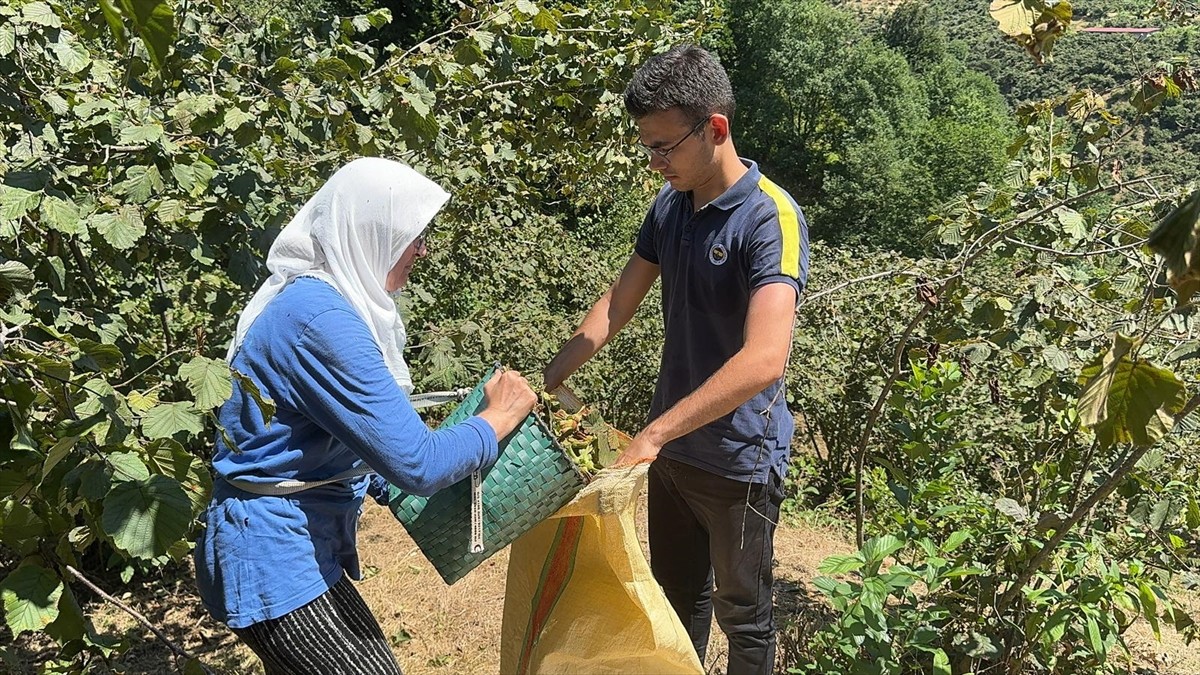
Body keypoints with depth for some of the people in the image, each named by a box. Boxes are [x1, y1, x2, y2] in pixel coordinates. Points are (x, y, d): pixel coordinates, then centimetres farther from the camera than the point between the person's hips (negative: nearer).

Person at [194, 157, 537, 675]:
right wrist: (498, 417, -11)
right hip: (276, 552, -10)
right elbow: (416, 465, -25)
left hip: (302, 538, 10)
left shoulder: (316, 296, 5)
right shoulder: (320, 320, -25)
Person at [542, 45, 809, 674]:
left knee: (743, 613, 15)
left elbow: (763, 360, -34)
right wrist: (548, 378, -2)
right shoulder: (669, 206, 0)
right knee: (677, 596, 24)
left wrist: (652, 434, -35)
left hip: (740, 457, -6)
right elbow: (618, 303, 8)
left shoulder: (771, 218, -23)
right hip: (673, 445, 6)